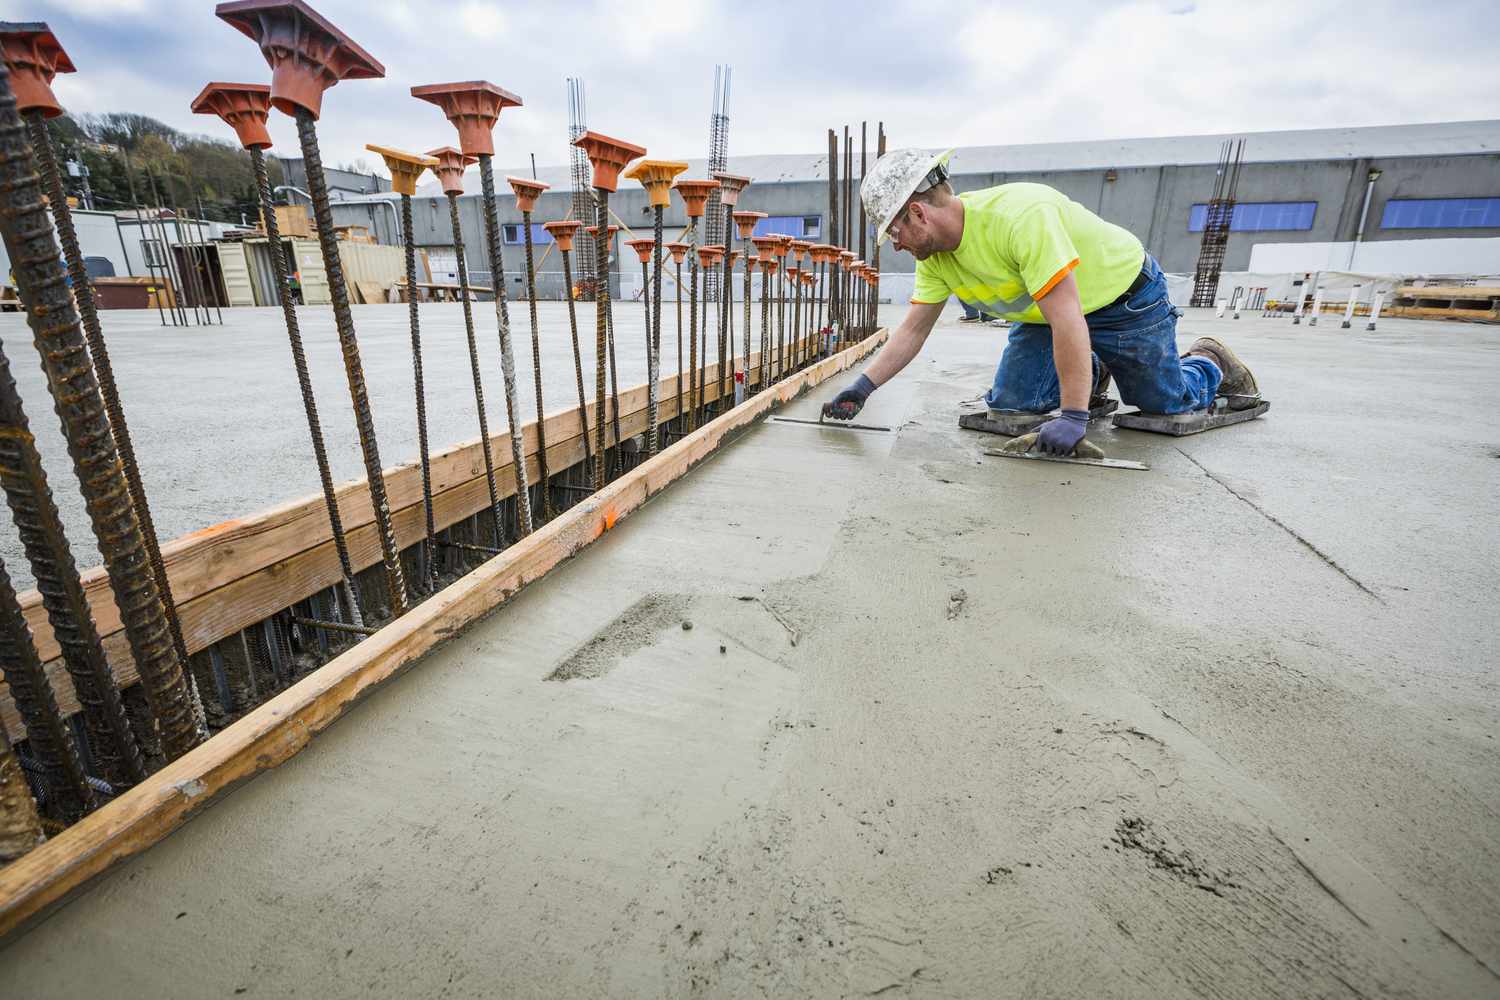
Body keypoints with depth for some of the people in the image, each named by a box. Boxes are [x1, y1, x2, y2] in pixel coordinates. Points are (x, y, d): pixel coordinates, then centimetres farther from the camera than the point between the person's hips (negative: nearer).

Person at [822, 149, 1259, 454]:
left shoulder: (1018, 216, -39)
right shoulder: (935, 257, -14)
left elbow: (1067, 318, -41)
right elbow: (912, 330, -10)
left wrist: (1074, 417, -42)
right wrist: (862, 388, -21)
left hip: (1125, 295, -6)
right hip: (1046, 312, 6)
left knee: (1165, 402, 5)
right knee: (1009, 402, -7)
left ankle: (1209, 362, 38)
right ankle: (1090, 375, 20)